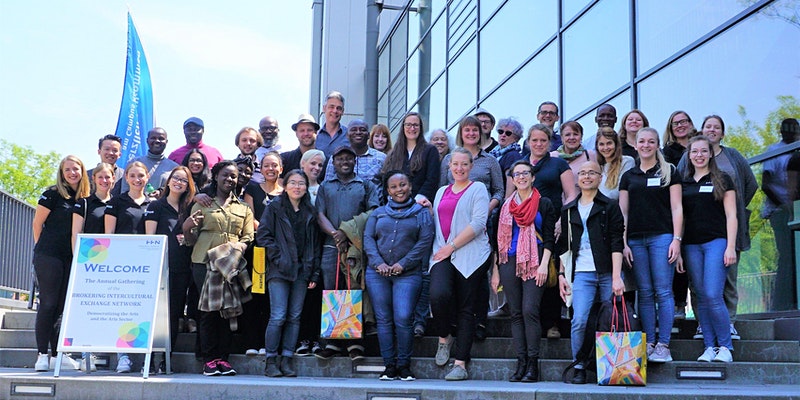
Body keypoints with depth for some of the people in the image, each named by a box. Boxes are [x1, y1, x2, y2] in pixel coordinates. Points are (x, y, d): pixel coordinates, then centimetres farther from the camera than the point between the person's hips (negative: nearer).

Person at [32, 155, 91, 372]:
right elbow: (37, 223, -1)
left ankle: (57, 352, 13)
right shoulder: (53, 194, -4)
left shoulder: (85, 199, 10)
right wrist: (41, 249, 3)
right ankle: (42, 354, 1)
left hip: (71, 257, 5)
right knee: (48, 303, -5)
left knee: (63, 304, 7)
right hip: (48, 256, -5)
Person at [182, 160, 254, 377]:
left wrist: (238, 247, -10)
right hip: (204, 262, -2)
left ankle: (223, 358, 6)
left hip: (231, 265, 2)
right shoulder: (202, 204, 11)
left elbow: (248, 238, 12)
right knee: (208, 310, -6)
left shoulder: (243, 209, 18)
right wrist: (187, 227, -15)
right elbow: (192, 238, 8)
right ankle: (209, 359, 0)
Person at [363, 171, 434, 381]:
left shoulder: (421, 213, 9)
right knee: (384, 320, 1)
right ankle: (389, 366, 6)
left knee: (403, 319, -13)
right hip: (377, 273, 3)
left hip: (408, 274, -3)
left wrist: (403, 264, -11)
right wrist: (378, 263, -9)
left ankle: (404, 366, -1)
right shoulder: (378, 214, 17)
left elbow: (425, 241, -2)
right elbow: (368, 238, 8)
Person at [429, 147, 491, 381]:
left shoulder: (477, 189, 4)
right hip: (443, 254, 3)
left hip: (469, 255, -3)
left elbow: (478, 223, -8)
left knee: (466, 309, -2)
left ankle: (461, 364, 1)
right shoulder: (441, 192, 22)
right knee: (439, 294, -23)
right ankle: (444, 338, 5)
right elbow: (435, 223, 28)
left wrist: (452, 246, -11)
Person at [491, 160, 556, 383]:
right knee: (516, 313, 2)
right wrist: (495, 270, 10)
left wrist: (544, 265, -10)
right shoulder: (506, 206, 15)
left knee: (530, 310, -14)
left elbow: (549, 238, 1)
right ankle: (521, 364, 5)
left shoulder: (544, 204, 6)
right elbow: (500, 239, 15)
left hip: (534, 263, -4)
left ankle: (533, 365, -9)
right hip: (510, 262, 4)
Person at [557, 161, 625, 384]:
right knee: (579, 321, -13)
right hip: (582, 273, 2)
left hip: (608, 273, -2)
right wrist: (561, 274, 10)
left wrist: (616, 277, -11)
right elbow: (563, 246, 18)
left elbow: (616, 244, -3)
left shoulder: (610, 206, 5)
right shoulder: (569, 210, 15)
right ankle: (579, 368, -1)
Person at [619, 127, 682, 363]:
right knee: (645, 294, 4)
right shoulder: (628, 176, 15)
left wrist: (676, 239, -7)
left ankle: (663, 346, -4)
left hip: (662, 237, -3)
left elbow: (677, 208, 2)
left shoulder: (669, 172, 8)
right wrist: (623, 243, 3)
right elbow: (623, 212, 13)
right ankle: (649, 344, 7)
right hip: (636, 239, 3)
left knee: (663, 292, -6)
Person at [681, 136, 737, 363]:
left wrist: (731, 246, -7)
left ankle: (725, 346, -1)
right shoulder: (684, 184, 15)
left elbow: (731, 215, 1)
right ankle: (709, 347, 8)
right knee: (701, 297, 3)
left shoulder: (722, 180, 6)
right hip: (691, 245, 4)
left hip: (716, 241, -4)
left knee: (713, 295, -13)